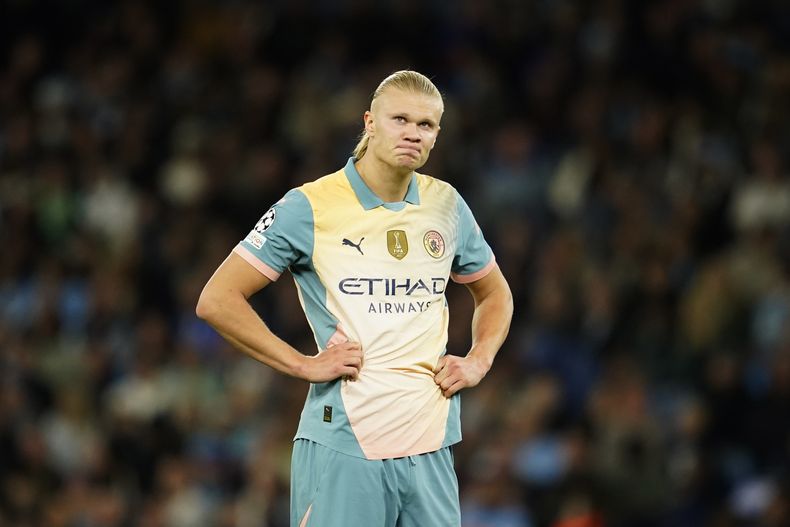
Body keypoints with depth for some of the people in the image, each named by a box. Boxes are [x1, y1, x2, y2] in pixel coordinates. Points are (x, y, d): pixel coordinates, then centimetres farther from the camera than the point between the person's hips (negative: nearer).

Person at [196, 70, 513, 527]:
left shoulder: (447, 205, 9)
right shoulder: (308, 207, -5)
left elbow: (495, 293, 26)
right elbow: (216, 300, -5)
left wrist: (478, 363, 8)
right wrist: (303, 365, -10)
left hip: (430, 445, 5)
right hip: (341, 447, -4)